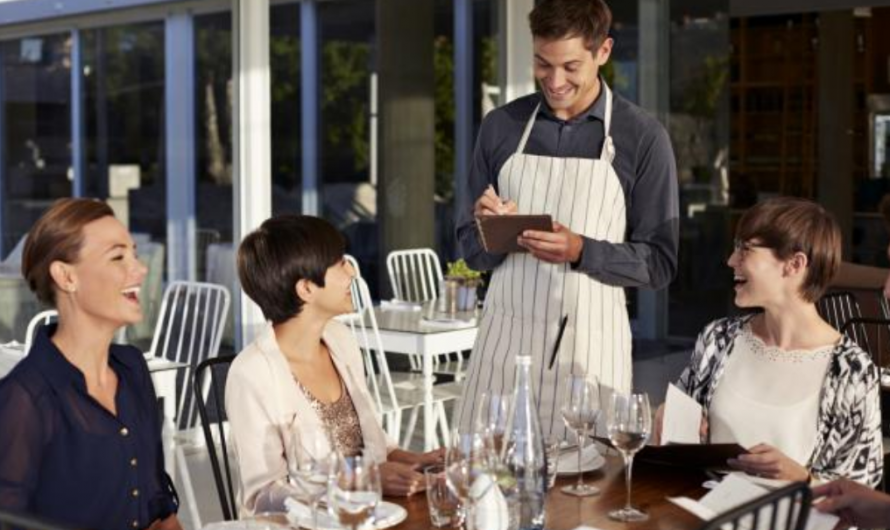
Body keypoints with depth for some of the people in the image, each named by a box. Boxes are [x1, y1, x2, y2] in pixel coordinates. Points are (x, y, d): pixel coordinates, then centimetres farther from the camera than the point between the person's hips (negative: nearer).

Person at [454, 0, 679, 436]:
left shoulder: (642, 138, -2)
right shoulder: (501, 126, 6)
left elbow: (659, 263, -2)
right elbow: (471, 250, 11)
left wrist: (581, 251, -17)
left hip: (589, 346, -2)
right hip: (503, 337, 2)